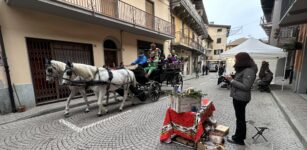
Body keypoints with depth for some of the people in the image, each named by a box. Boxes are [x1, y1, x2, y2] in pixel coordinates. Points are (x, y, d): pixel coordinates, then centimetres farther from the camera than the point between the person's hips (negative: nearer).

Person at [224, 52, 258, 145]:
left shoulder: (249, 71, -18)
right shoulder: (243, 69, 12)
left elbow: (245, 86, -23)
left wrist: (232, 80, -20)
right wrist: (231, 79, 2)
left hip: (241, 98, -9)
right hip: (238, 97, 9)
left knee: (240, 118, 4)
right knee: (240, 118, 19)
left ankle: (239, 139, 19)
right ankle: (239, 136, 34)